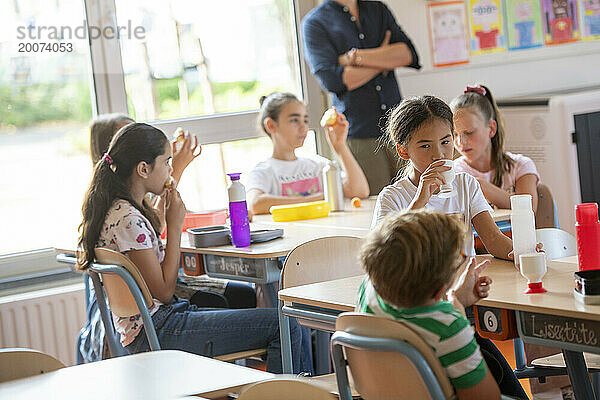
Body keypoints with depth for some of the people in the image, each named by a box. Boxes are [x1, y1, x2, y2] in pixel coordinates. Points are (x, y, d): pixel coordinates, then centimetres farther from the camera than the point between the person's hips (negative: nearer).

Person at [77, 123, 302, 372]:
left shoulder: (118, 211, 10)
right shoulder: (128, 220, -19)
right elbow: (164, 291, -17)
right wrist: (175, 225, -11)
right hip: (155, 336, -11)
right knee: (284, 327, -14)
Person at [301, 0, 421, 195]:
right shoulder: (314, 22, 1)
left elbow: (409, 55, -1)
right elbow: (331, 80, -14)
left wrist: (355, 57, -9)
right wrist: (384, 61, -3)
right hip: (357, 134, -4)